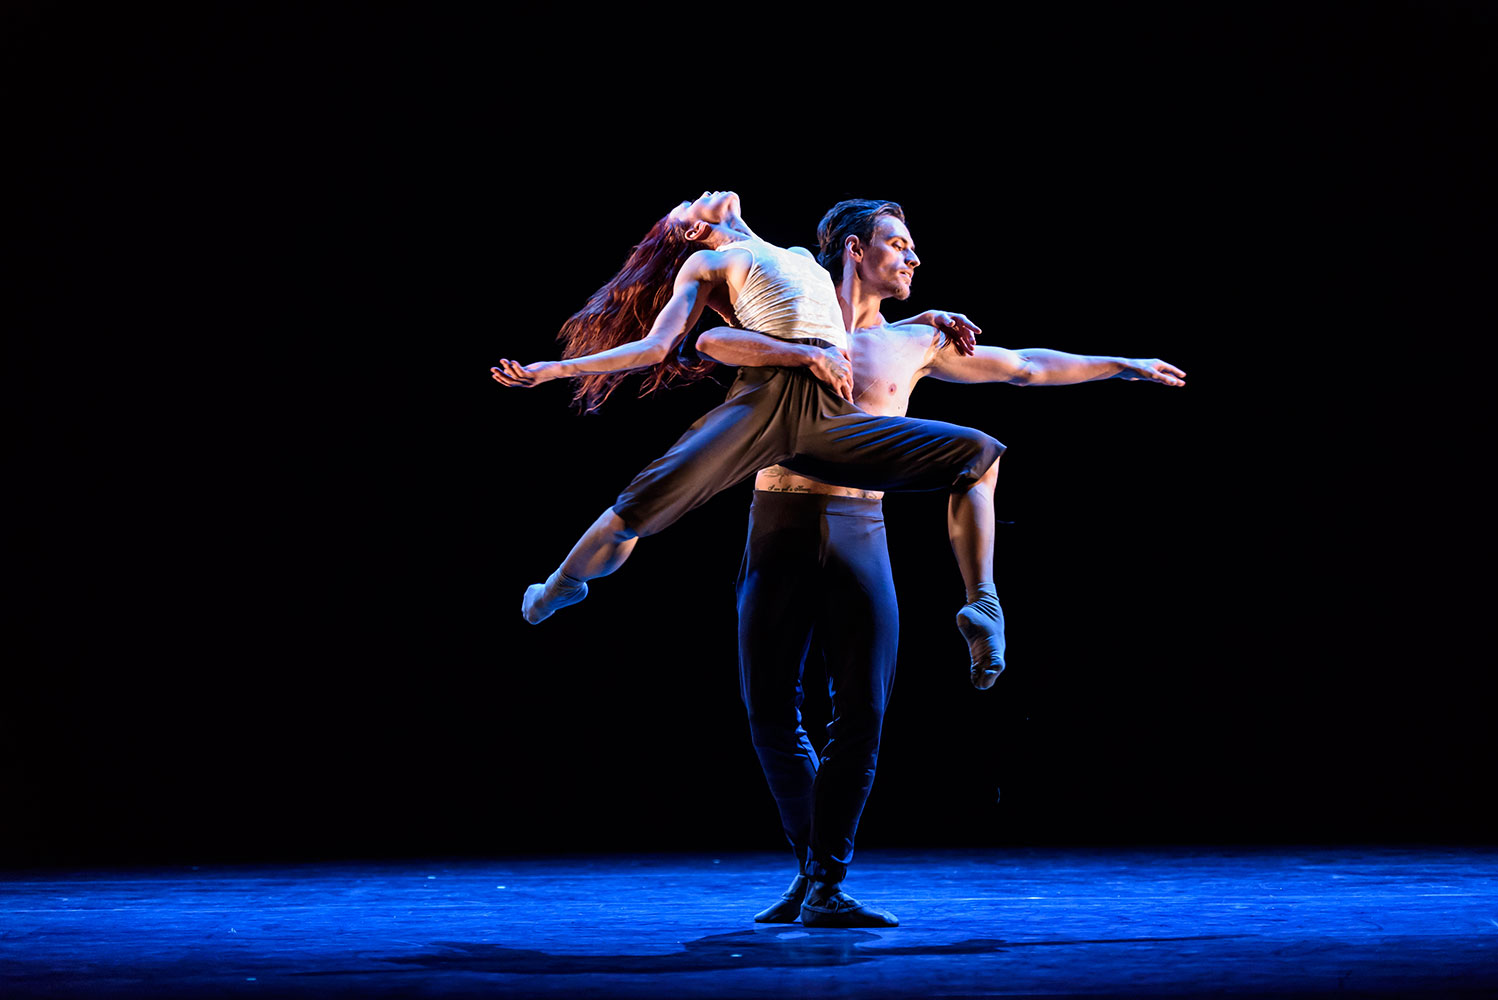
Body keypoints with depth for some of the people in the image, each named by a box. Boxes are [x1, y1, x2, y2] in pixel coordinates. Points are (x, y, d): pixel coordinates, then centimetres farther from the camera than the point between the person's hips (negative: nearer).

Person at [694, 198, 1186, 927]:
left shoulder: (915, 342, 15)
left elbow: (1025, 367, 24)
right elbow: (712, 341, -10)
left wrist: (1124, 366, 29)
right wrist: (803, 354, -20)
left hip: (859, 532, 2)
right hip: (780, 528, -2)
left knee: (861, 715, -9)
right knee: (772, 713, 0)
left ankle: (827, 886, -3)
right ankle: (810, 867, 17)